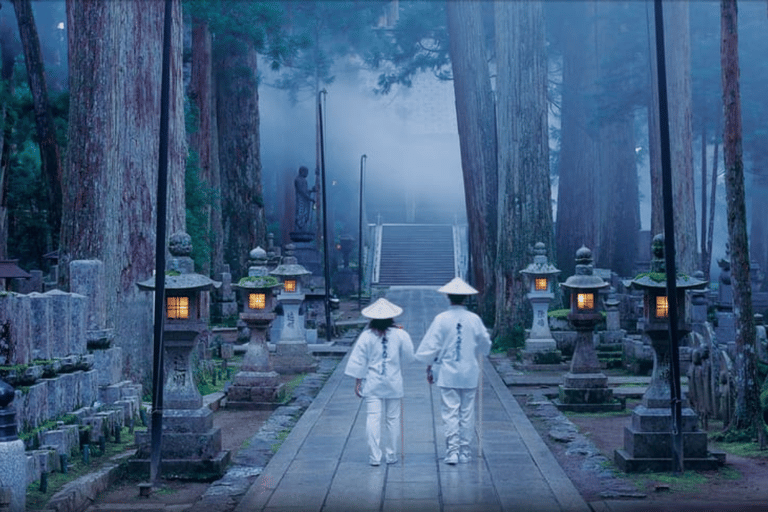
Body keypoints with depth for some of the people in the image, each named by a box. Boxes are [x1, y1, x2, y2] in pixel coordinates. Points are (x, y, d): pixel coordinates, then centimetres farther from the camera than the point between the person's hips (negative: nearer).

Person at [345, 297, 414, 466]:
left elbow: (359, 360, -1)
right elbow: (409, 357, 4)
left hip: (372, 384, -1)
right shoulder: (400, 335, -4)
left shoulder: (366, 336, -4)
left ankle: (374, 456, -5)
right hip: (393, 384, 1)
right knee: (392, 418, 10)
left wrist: (358, 382, 6)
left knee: (373, 417, -1)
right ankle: (391, 455, 16)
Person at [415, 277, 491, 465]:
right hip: (469, 373, 2)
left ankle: (452, 451, -8)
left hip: (448, 373, -2)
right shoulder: (474, 319, -2)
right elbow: (485, 345, 11)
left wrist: (429, 367, 8)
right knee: (467, 412, 9)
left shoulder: (441, 319, -7)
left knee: (450, 412, 0)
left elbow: (431, 345, -4)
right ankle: (465, 451, 14)